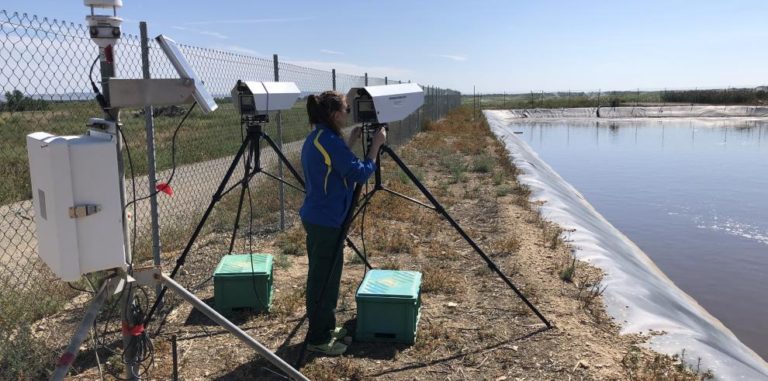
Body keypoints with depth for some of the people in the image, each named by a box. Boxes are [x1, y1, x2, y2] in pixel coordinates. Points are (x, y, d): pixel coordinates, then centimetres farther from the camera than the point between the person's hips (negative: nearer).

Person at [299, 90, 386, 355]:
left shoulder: (315, 139, 10)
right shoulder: (330, 141, -20)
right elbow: (361, 174, -18)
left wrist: (351, 141, 15)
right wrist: (375, 145, -9)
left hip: (315, 218, 10)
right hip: (326, 222, -10)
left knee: (322, 276, 19)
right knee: (325, 278, 0)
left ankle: (325, 328, 32)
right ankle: (318, 339, 12)